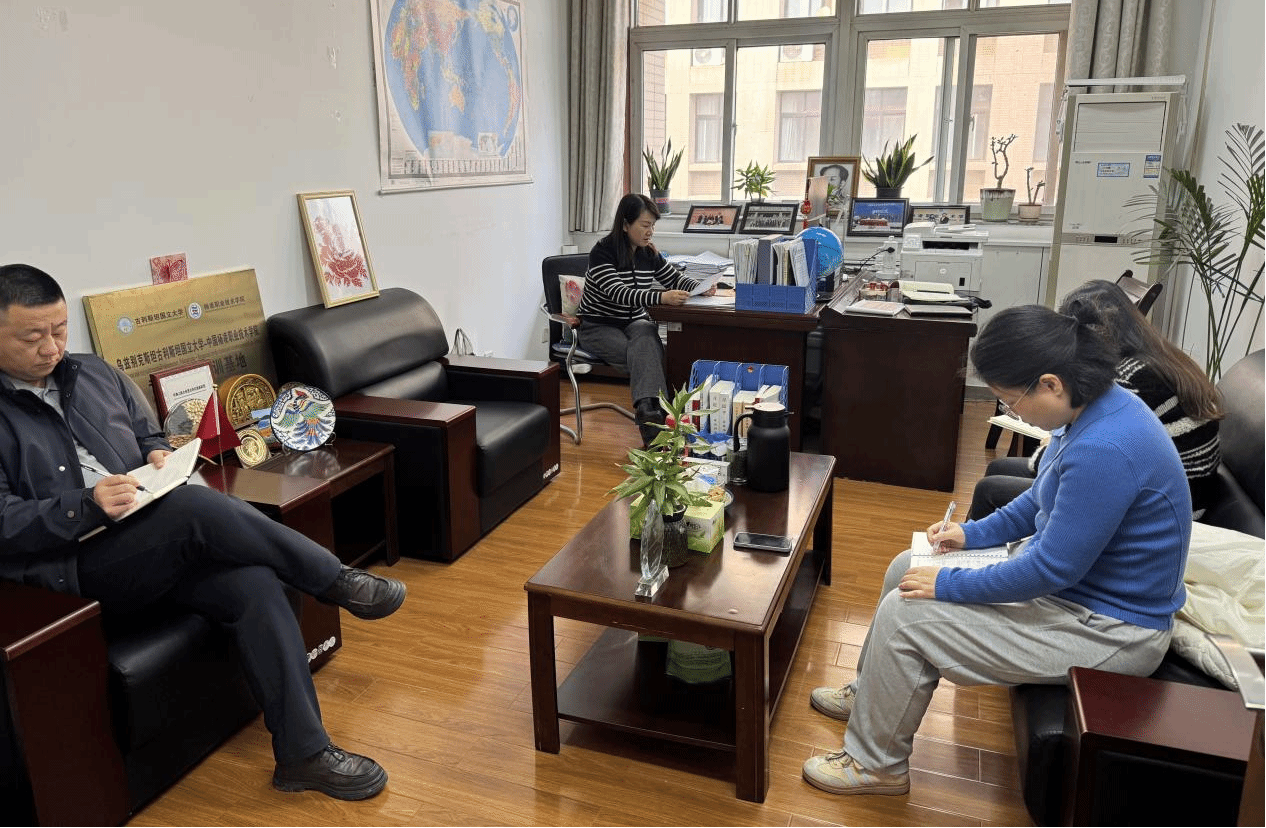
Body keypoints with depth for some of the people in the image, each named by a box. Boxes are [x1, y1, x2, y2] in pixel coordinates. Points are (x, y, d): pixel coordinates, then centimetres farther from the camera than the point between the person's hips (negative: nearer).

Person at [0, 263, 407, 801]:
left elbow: (146, 431, 26)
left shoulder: (95, 374, 15)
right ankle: (335, 580, -18)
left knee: (255, 586, -23)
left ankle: (302, 754, -16)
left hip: (159, 544, 5)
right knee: (193, 505, -34)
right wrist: (89, 506, -23)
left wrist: (159, 453, 2)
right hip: (76, 566, -5)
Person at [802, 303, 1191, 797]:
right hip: (1070, 566, 10)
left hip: (1106, 629, -10)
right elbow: (1044, 498, 14)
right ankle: (872, 695, 33)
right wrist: (974, 533, 5)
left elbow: (1051, 570, -29)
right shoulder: (1092, 410, -2)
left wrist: (950, 584, -19)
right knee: (907, 568, 11)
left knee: (904, 613, -13)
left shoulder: (1104, 450, -34)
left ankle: (876, 764, 8)